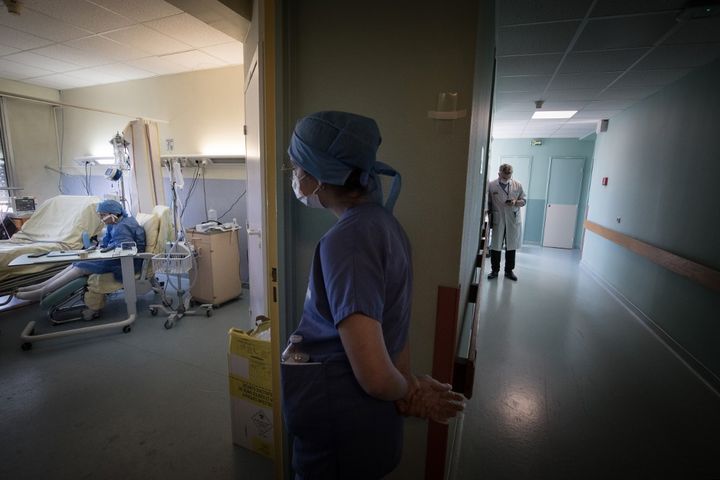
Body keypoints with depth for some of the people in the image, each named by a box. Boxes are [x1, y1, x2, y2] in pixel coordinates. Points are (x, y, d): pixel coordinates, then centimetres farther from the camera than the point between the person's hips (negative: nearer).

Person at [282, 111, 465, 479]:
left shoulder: (345, 241, -29)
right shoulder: (382, 221, 0)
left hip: (340, 428, -7)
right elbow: (394, 323, 4)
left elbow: (375, 376, -30)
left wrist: (408, 392, -10)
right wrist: (410, 388, 4)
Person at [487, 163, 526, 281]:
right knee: (495, 247, 4)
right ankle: (494, 270, 18)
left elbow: (523, 201, 8)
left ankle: (509, 271, 23)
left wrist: (515, 202, -14)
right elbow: (488, 202, 0)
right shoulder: (491, 185, -4)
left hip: (513, 220, 2)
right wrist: (489, 217, -8)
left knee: (511, 247, 10)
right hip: (498, 220, -2)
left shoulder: (517, 185, 2)